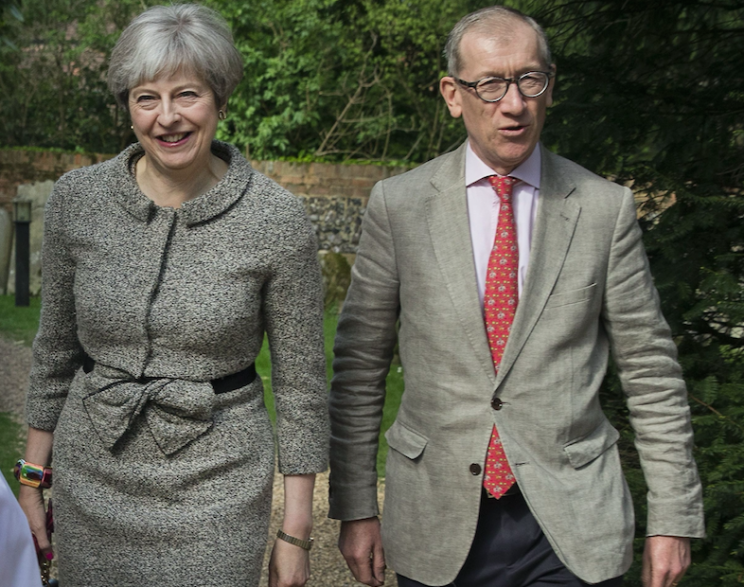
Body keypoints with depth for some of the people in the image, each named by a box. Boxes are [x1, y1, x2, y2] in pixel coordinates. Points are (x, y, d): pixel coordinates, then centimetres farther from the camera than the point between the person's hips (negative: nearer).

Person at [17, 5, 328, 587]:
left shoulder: (278, 220, -12)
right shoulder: (77, 199, -4)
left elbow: (300, 381, -5)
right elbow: (56, 347, 8)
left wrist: (296, 534, -4)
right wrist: (33, 477, 10)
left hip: (215, 490, -2)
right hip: (92, 481, 3)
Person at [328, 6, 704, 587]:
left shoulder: (606, 208, -1)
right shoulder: (398, 205, -1)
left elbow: (650, 371, 2)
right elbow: (359, 367, 2)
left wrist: (673, 517, 1)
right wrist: (355, 508, 0)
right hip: (437, 525, 1)